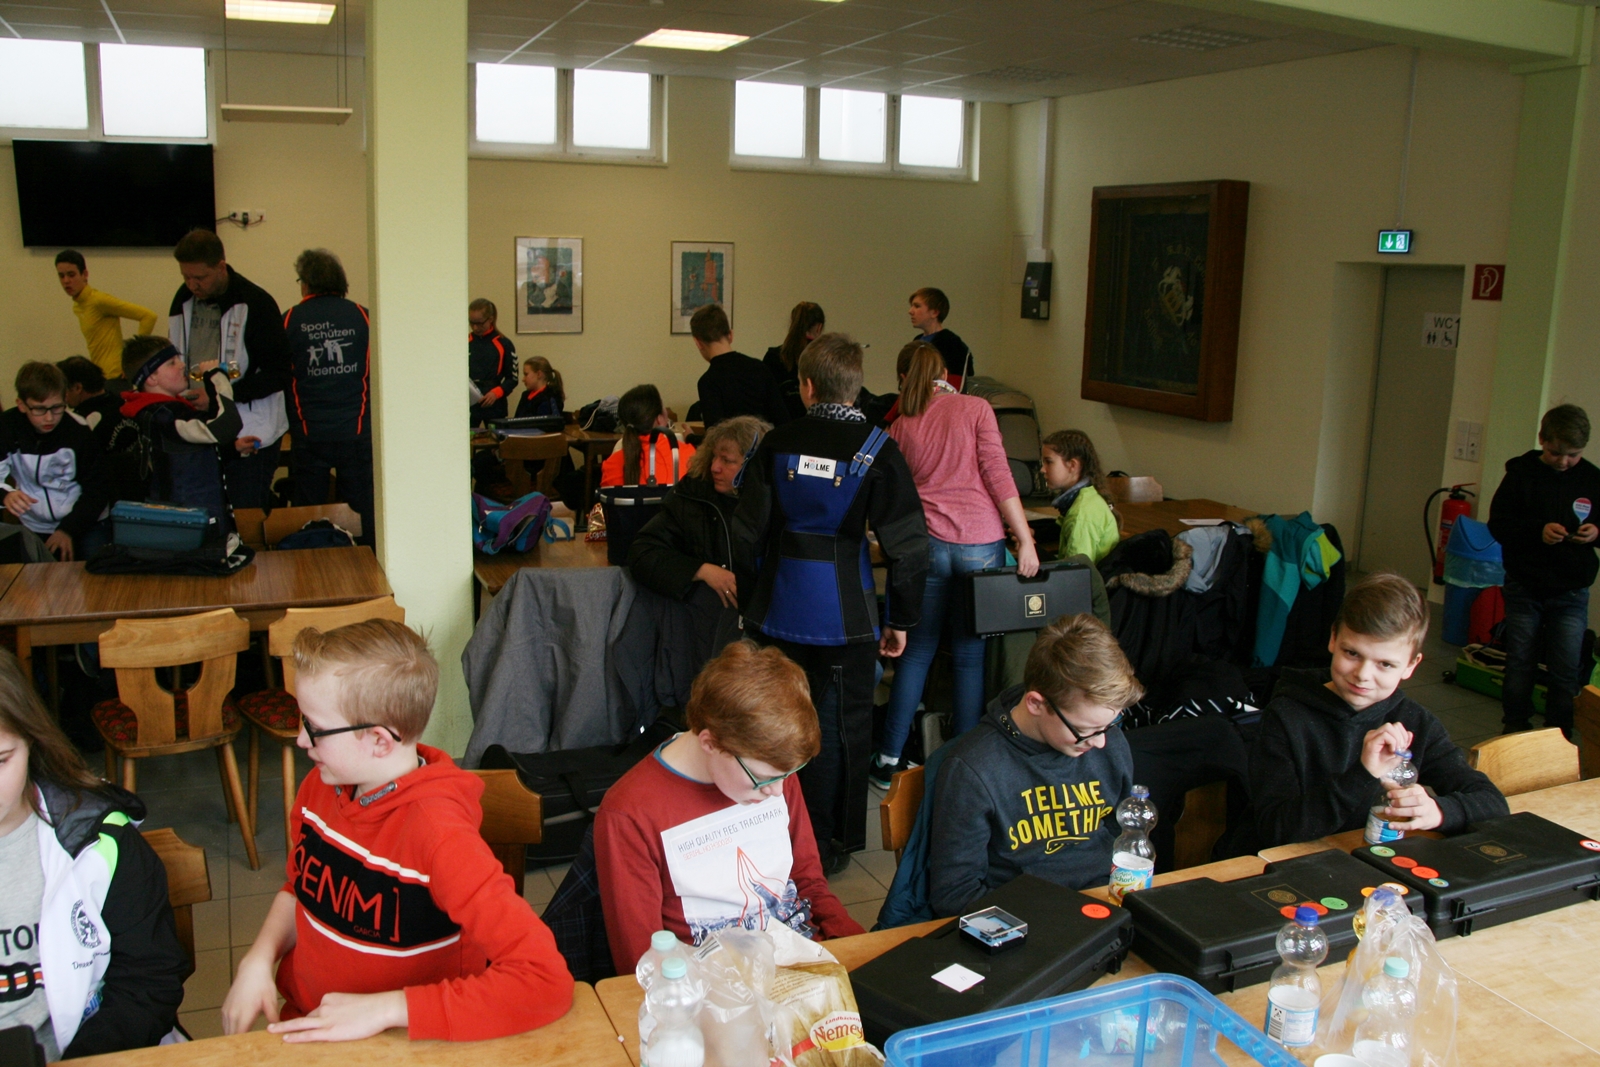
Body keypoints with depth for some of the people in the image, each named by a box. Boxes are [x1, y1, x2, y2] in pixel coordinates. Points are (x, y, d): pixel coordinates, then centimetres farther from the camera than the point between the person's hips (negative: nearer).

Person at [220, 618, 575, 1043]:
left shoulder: (436, 834, -25)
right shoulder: (320, 787, -3)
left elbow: (546, 980, -32)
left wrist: (384, 1008, -27)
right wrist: (259, 958, -2)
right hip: (302, 1031, 6)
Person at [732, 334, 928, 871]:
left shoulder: (777, 443, -2)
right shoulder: (876, 449, -9)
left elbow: (747, 532, 1)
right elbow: (907, 541, -10)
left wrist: (748, 602, 13)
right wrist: (901, 618, -1)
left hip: (779, 606, 3)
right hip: (844, 611, -3)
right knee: (839, 728, 9)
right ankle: (828, 846, 18)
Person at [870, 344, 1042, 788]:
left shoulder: (900, 427, 9)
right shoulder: (975, 409, 1)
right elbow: (998, 476, -8)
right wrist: (1025, 539, -8)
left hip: (925, 543, 2)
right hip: (981, 543, -2)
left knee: (916, 651, 11)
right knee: (971, 655, 6)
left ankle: (889, 760, 15)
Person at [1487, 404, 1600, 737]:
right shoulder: (1521, 472, -6)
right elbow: (1498, 524, -7)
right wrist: (1538, 530, -22)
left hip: (1571, 593, 1)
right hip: (1524, 588, 0)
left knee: (1566, 671, 1)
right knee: (1519, 663, 11)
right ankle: (1514, 732, 26)